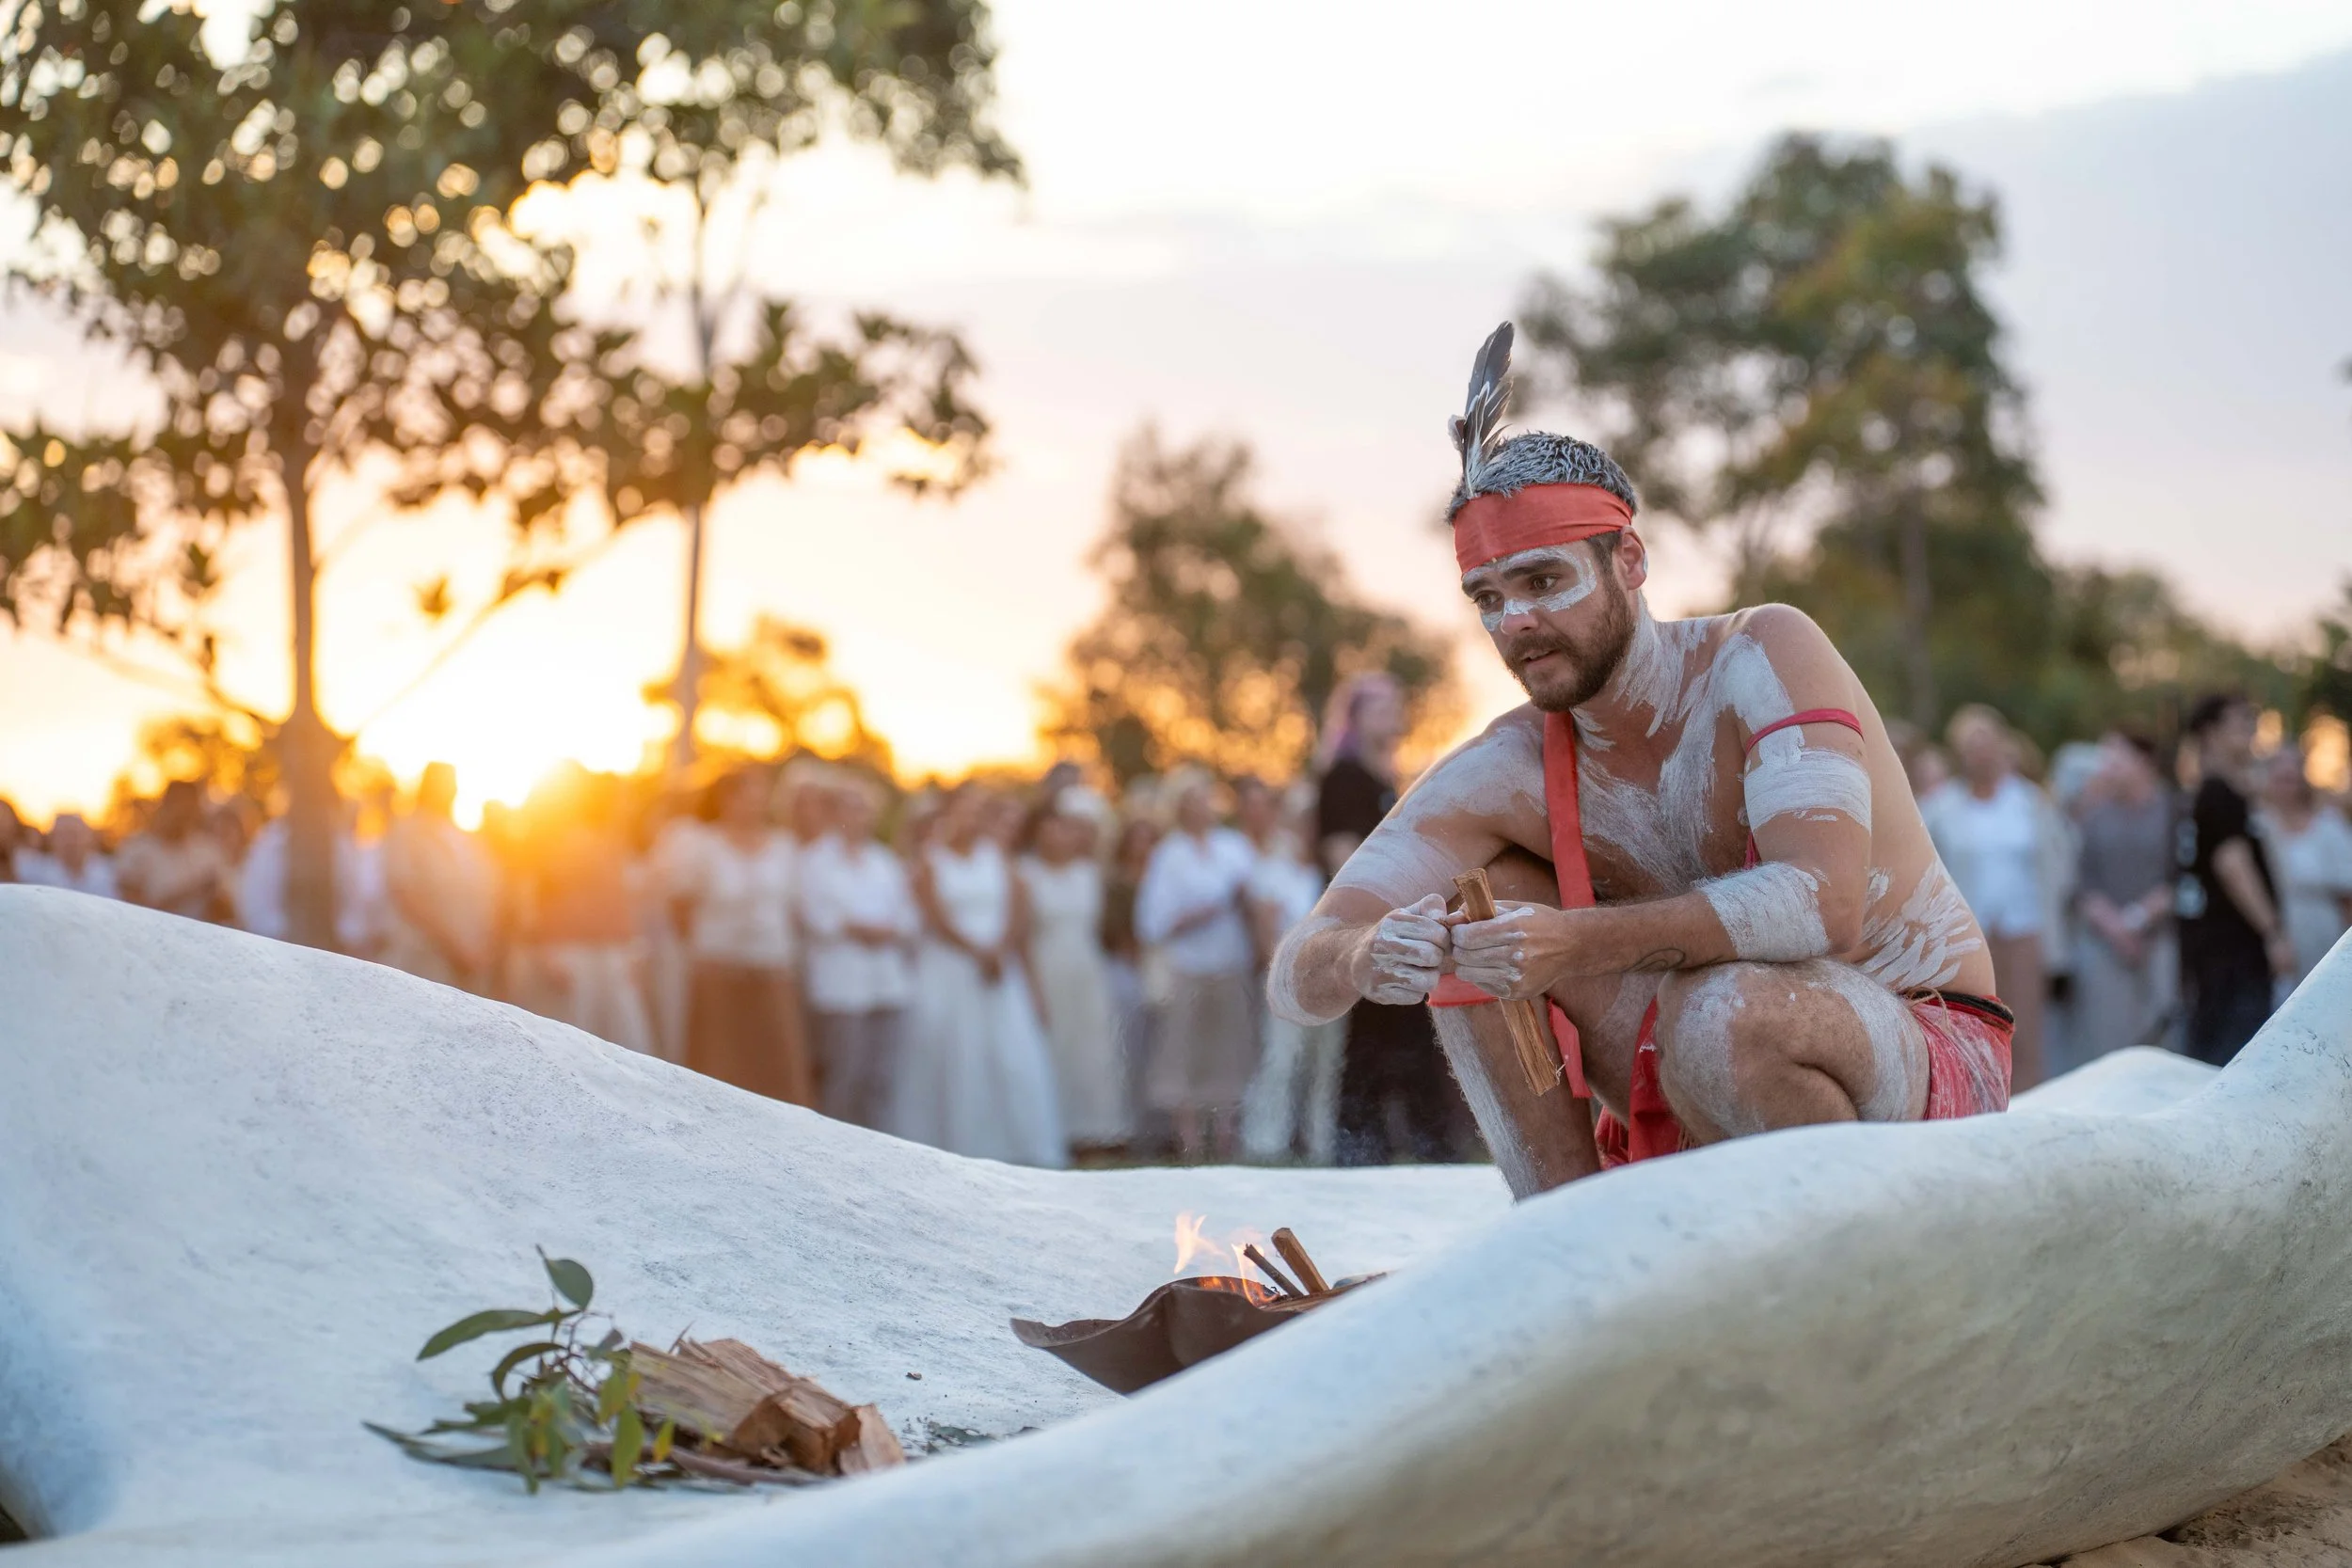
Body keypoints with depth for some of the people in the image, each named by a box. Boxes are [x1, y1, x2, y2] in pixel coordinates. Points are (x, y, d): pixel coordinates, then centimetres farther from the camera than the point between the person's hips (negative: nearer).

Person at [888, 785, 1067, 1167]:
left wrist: (1001, 953, -13)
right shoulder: (930, 857, 2)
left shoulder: (996, 855, 12)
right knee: (951, 1060, -3)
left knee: (1016, 1058, -4)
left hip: (999, 969, 3)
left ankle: (1028, 1149, -2)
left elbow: (1016, 912, 3)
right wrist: (978, 952, -15)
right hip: (948, 970, -3)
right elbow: (938, 918, -8)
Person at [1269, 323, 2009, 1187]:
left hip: (1937, 1067, -5)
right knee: (1467, 923, -11)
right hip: (1723, 1121, 5)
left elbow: (1824, 905, -34)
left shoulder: (1763, 655, -17)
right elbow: (1296, 976, -12)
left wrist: (1580, 942, -43)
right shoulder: (1504, 773, -6)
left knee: (1716, 1012, -37)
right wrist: (1367, 957, -37)